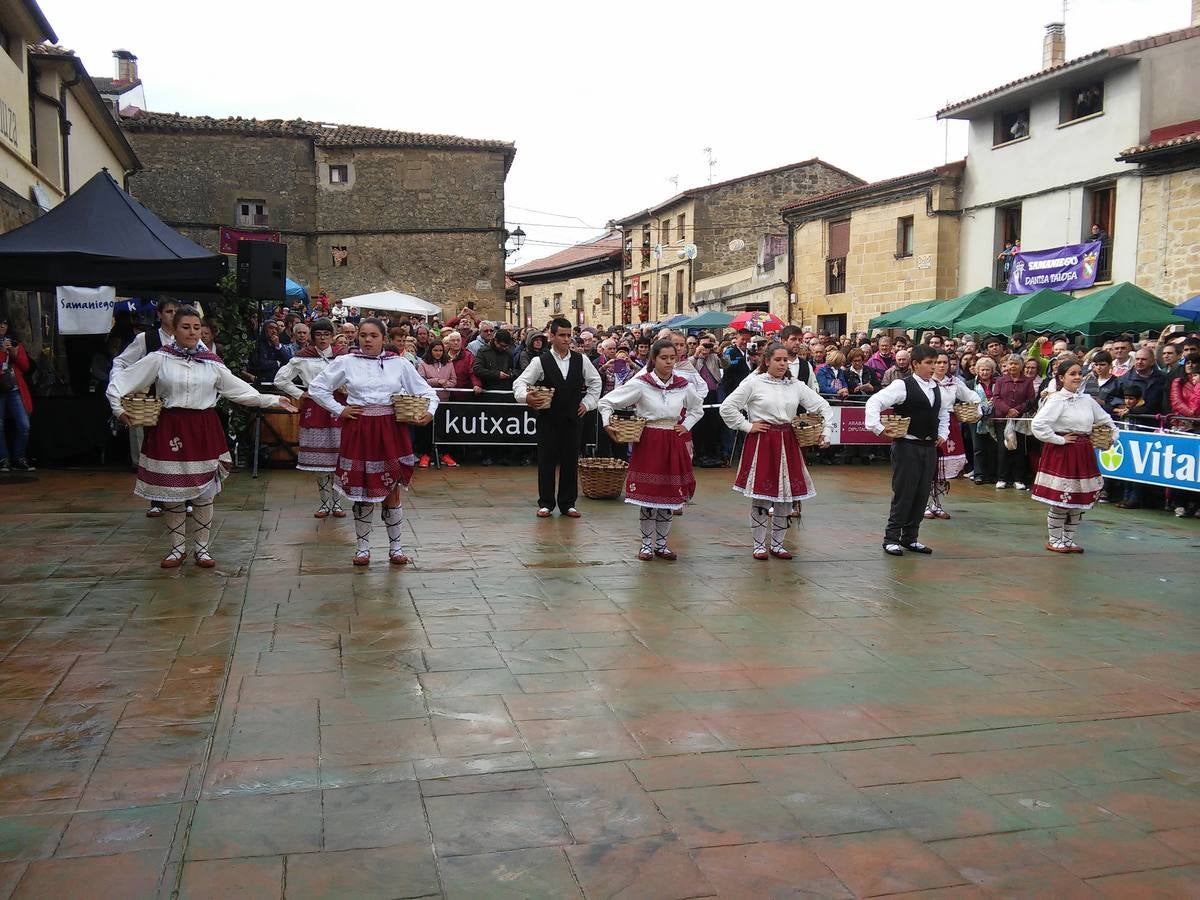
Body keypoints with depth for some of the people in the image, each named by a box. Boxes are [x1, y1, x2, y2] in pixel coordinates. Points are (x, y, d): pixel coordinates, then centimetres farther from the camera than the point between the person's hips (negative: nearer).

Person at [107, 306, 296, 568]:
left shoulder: (212, 362, 6)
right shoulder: (159, 359, 0)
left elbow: (240, 390, 10)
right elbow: (120, 379, 2)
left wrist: (273, 400, 7)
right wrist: (118, 408, -7)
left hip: (204, 429, 1)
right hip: (170, 429, -1)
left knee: (204, 492, 4)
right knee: (171, 491, 4)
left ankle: (202, 547, 17)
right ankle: (178, 548, 20)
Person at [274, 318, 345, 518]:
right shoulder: (303, 358, 6)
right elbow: (280, 379, 9)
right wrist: (299, 394, 4)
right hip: (314, 409, 1)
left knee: (337, 456, -2)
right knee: (319, 457, 3)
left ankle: (337, 502, 8)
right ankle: (326, 502, 13)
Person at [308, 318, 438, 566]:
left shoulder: (400, 363, 5)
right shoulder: (345, 362, 3)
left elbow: (426, 391, 9)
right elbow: (316, 388, 10)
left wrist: (430, 411, -10)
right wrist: (339, 410, 1)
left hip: (391, 431, 0)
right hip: (358, 430, 0)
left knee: (392, 490, 3)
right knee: (362, 492, 4)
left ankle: (396, 547, 16)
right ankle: (362, 547, 18)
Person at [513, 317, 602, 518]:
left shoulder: (581, 360, 3)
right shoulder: (540, 361, -5)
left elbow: (595, 381, 18)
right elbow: (520, 382, -8)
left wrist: (588, 403, 9)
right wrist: (526, 396, -28)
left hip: (572, 418, 2)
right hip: (548, 419, -2)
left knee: (570, 462, 6)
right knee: (546, 462, 3)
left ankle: (567, 504, 17)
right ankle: (546, 503, 14)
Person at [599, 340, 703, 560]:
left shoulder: (684, 386, 2)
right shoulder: (640, 383, -8)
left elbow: (698, 408, 23)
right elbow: (606, 401, -4)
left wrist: (686, 426, 10)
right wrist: (607, 424, -12)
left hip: (673, 443, 4)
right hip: (648, 442, -3)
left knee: (669, 494, 7)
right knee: (647, 494, 0)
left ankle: (661, 544, 20)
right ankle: (646, 544, 14)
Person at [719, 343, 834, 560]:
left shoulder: (796, 386, 7)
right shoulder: (754, 383, -3)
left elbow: (824, 407, 11)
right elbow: (727, 407, -4)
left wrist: (827, 432, 1)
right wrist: (747, 426, -6)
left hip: (787, 443, 4)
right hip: (761, 442, -4)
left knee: (786, 495, 6)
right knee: (760, 494, -2)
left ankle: (777, 544, 20)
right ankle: (759, 545, 12)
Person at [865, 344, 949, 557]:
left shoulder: (936, 388, 12)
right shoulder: (902, 386, -10)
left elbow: (943, 413, 29)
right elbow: (874, 402, -17)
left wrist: (943, 434, 17)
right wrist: (878, 428, -21)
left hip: (929, 447, 7)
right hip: (907, 446, -7)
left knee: (922, 494, 9)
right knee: (903, 493, -4)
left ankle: (910, 537, 20)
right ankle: (892, 538, 6)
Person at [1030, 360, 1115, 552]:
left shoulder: (1087, 400, 8)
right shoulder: (1056, 400, -12)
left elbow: (1106, 421, 23)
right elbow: (1038, 425, -22)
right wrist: (1060, 439, -16)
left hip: (1083, 453, 7)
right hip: (1061, 452, -7)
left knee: (1078, 500, 11)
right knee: (1060, 499, -3)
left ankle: (1069, 540, 24)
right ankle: (1054, 540, 13)